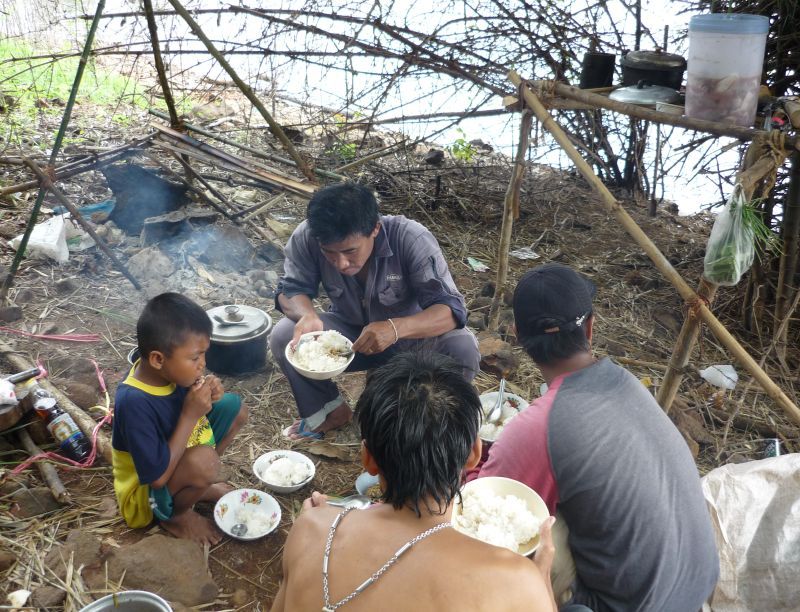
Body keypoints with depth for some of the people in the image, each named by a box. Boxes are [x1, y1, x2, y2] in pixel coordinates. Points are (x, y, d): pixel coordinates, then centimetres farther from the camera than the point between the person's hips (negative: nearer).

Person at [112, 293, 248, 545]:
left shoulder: (170, 371, -13)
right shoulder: (134, 403, -35)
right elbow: (158, 476, -32)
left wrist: (208, 398, -17)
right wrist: (190, 416, -32)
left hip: (174, 460, 8)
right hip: (147, 498, -8)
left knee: (234, 407, 2)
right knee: (203, 461, -36)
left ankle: (197, 484, 11)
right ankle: (176, 515, -4)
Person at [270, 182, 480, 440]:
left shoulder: (413, 240, -31)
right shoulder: (307, 237, -25)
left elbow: (451, 309, -33)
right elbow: (291, 289, -14)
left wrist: (397, 328, -52)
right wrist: (306, 315, -39)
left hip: (410, 334, -2)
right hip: (349, 331, 2)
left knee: (463, 349, -31)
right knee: (283, 336, -23)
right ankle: (330, 410, 6)